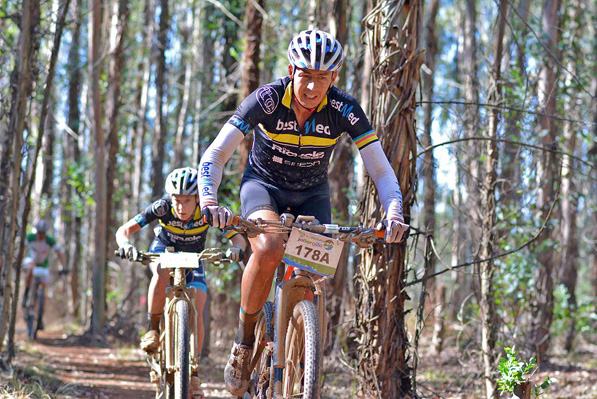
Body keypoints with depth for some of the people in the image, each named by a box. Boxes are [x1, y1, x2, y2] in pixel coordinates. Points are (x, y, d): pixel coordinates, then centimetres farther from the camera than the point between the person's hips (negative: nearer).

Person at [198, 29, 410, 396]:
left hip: (312, 194, 2)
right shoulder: (266, 100, -26)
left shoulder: (345, 110, -22)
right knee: (269, 250, -33)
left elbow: (382, 171, -20)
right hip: (264, 184, -2)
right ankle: (244, 343, -14)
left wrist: (394, 215, -38)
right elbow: (214, 156, -26)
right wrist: (210, 202, -44)